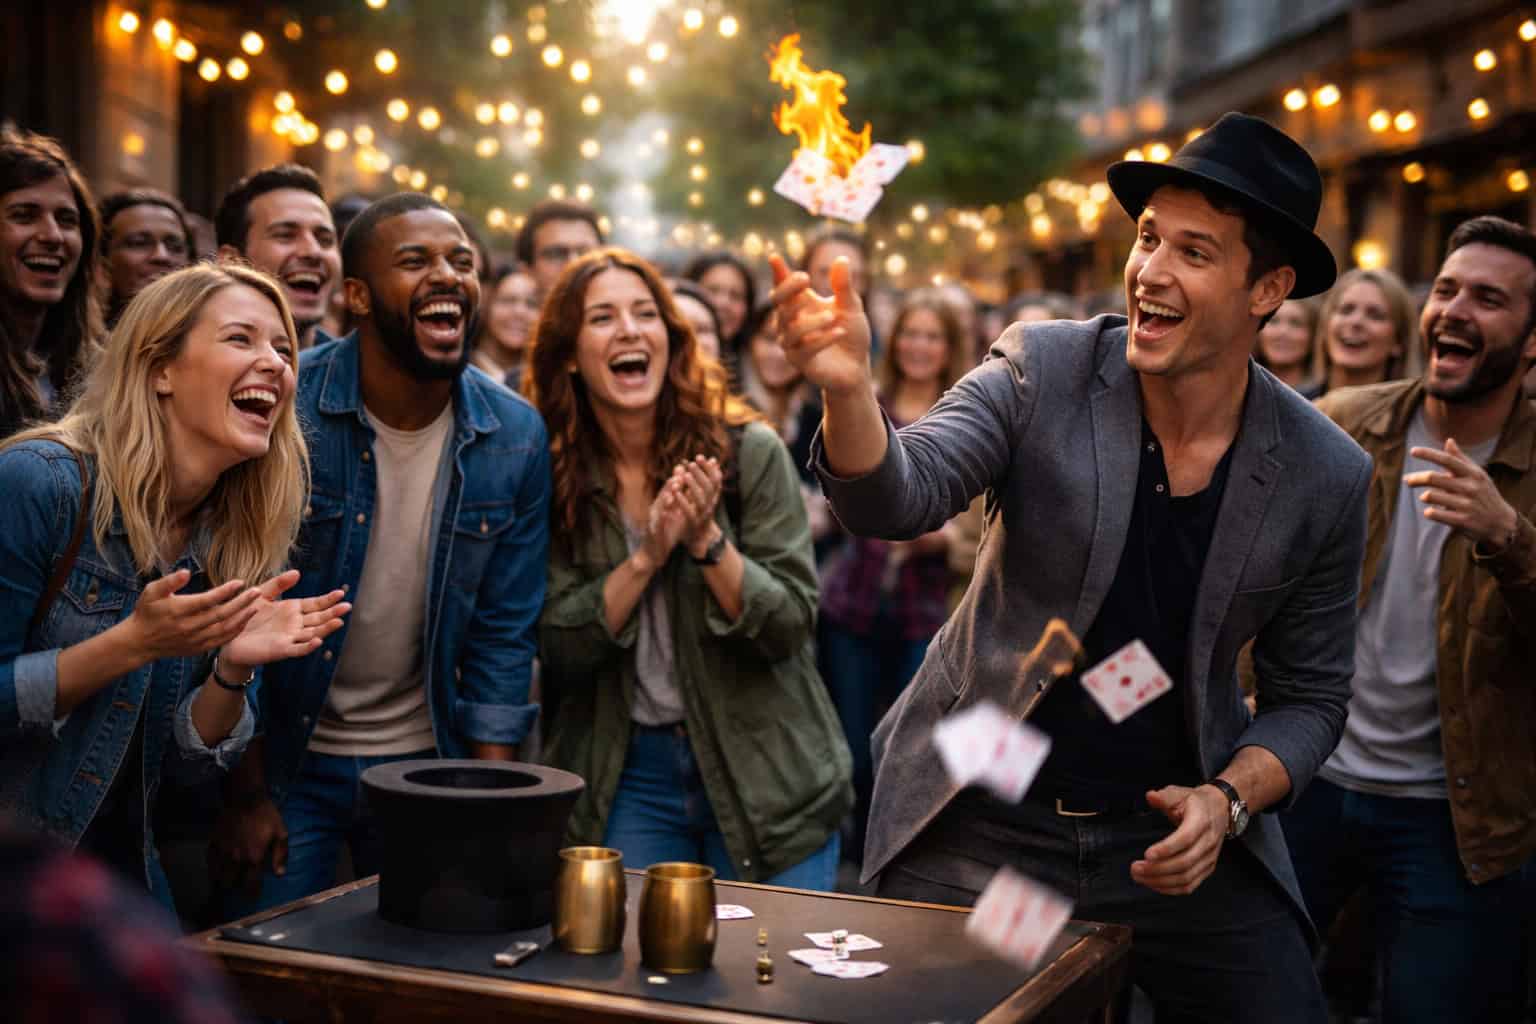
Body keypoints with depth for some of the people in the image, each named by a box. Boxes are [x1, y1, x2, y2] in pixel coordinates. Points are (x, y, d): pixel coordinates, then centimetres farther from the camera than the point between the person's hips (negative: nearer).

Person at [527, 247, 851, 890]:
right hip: (626, 777, 1)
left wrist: (708, 540, -24)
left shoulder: (749, 451, -9)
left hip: (762, 773, -1)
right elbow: (560, 648, -8)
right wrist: (646, 556, -21)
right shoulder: (551, 479, -2)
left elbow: (789, 627, -10)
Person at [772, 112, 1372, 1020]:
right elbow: (896, 498, -22)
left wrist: (1229, 800, -14)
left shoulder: (1326, 476, -6)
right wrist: (849, 389, -41)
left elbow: (1309, 697, 2)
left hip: (1176, 835, 1)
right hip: (981, 829, -1)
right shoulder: (1043, 372, -10)